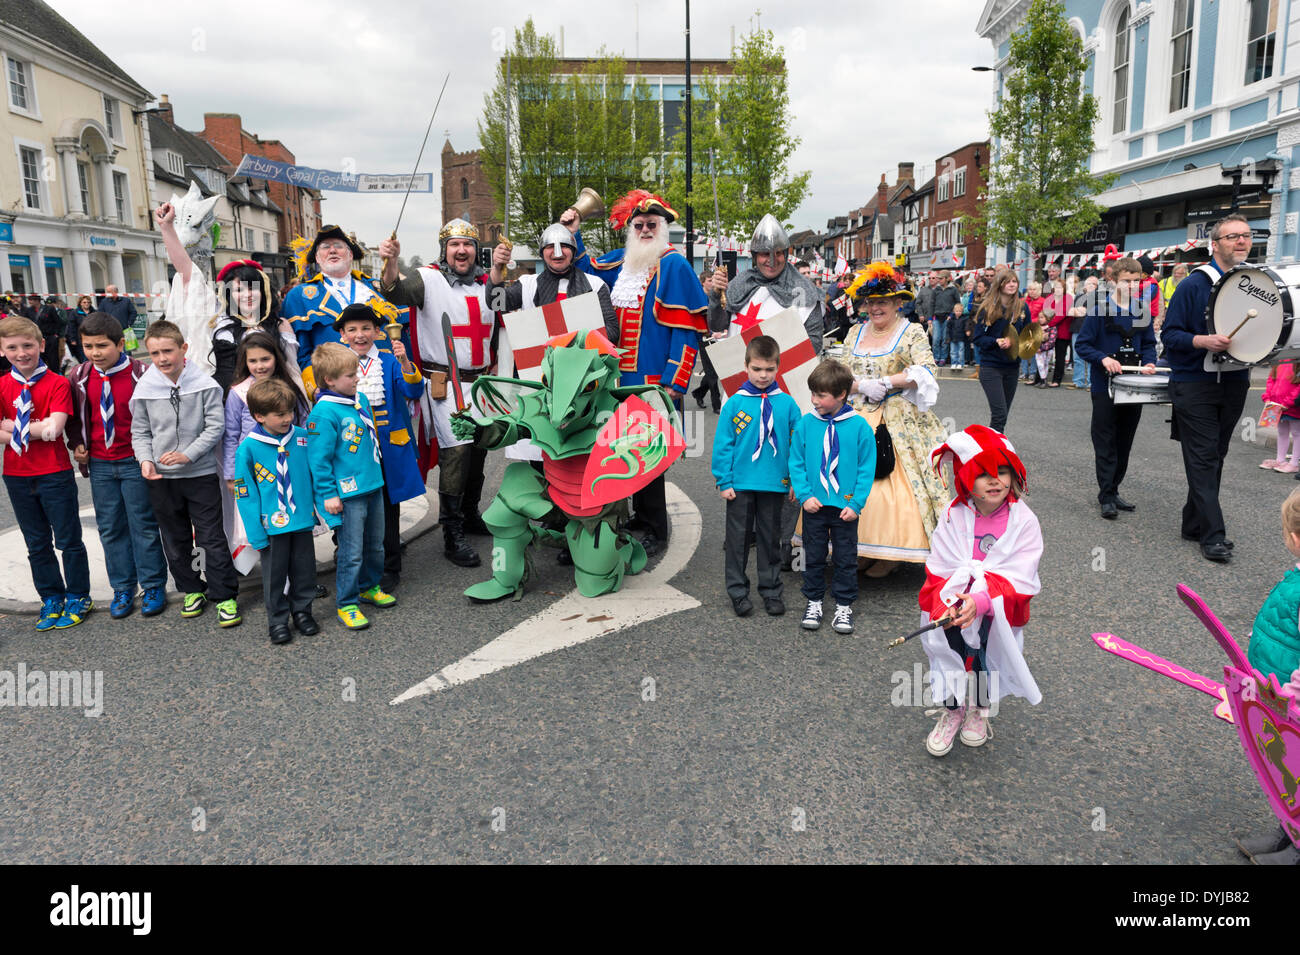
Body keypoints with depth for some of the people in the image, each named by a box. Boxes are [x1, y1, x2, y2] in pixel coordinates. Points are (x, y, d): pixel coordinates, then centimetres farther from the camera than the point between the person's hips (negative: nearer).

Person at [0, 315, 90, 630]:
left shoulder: (58, 383, -10)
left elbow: (54, 428, -21)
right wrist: (39, 429, -18)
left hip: (55, 474, -4)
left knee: (68, 540, 6)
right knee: (36, 543, 15)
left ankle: (78, 597, 20)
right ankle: (51, 598, 28)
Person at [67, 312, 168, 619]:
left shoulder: (141, 374, -13)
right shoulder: (79, 378, 1)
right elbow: (75, 417, 16)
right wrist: (77, 445, 3)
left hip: (135, 462, -4)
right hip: (99, 464, 4)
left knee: (144, 525, 5)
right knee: (110, 528, 11)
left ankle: (153, 586, 17)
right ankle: (122, 588, 23)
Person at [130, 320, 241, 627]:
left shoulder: (204, 385, -9)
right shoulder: (144, 388, -2)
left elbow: (215, 426, -8)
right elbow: (140, 432, 6)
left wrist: (188, 454, -17)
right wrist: (145, 460, -10)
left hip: (201, 474, -3)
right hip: (161, 478, 3)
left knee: (211, 538, -1)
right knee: (175, 539, 14)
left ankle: (225, 596, 7)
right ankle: (192, 590, 29)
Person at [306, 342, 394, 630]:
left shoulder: (361, 398, 7)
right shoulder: (324, 413, -18)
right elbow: (319, 458, -16)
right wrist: (328, 494, -15)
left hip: (373, 486, 8)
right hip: (347, 493, -8)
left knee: (375, 545, 20)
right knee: (351, 552, 0)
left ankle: (369, 586, 40)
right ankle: (346, 604, 15)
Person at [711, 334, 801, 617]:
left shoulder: (787, 404, -1)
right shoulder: (735, 403, -5)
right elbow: (722, 444, -3)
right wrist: (724, 481, -6)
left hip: (774, 484, 1)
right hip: (739, 484, -1)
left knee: (770, 538, 13)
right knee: (738, 538, 8)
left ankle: (771, 590, 26)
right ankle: (738, 591, 20)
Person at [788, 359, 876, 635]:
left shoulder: (859, 426, -8)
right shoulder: (806, 423, -4)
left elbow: (867, 469, -4)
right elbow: (796, 462, 1)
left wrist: (856, 503, -11)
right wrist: (804, 495, -9)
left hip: (846, 506, -1)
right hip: (814, 506, 1)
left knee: (845, 558, 10)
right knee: (813, 556, 13)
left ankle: (844, 606, 23)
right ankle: (813, 601, 28)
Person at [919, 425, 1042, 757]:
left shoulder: (1024, 521, -8)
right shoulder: (954, 515, -4)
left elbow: (1019, 579, -14)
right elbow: (939, 568, -4)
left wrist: (981, 600, -29)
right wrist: (948, 601, -22)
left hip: (999, 606, -1)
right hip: (955, 598, 1)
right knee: (950, 633, -18)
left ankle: (980, 708, 14)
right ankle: (952, 708, 7)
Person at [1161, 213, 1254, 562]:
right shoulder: (1193, 285, -7)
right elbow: (1170, 334, -9)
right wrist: (1204, 341, -25)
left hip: (1234, 385, 5)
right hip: (1195, 385, -5)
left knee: (1215, 457, 11)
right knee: (1204, 459, -6)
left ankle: (1194, 524, 22)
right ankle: (1212, 535, -4)